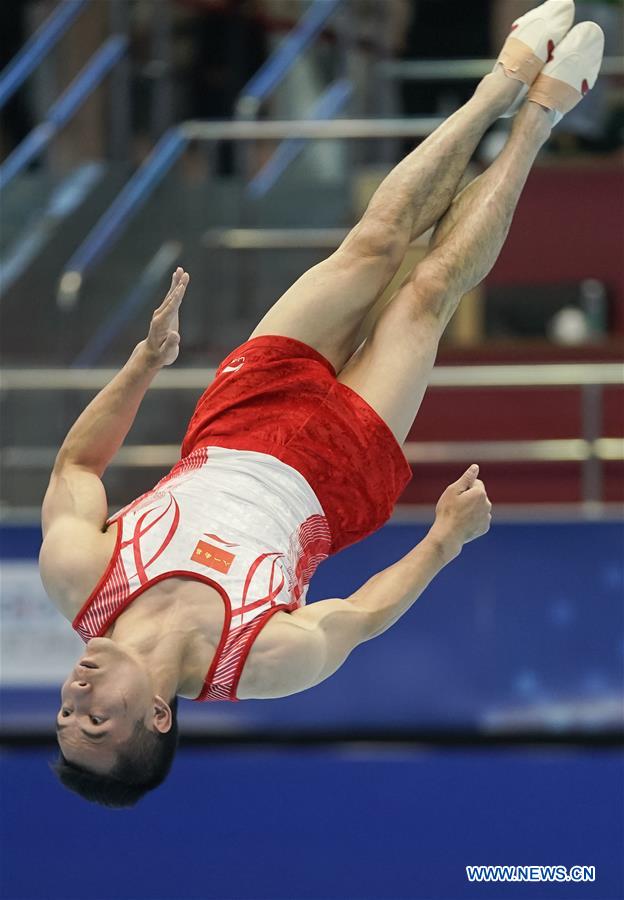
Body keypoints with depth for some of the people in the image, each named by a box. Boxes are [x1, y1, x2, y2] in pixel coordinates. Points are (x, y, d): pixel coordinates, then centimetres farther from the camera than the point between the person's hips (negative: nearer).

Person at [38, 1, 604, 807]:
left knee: (375, 243, 3)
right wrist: (449, 537, -17)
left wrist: (145, 360, -22)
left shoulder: (73, 581, -33)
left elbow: (74, 464, -13)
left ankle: (510, 77, 25)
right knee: (430, 289, 2)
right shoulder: (259, 664, -38)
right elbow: (370, 611, -19)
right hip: (334, 474, -3)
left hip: (225, 440, 3)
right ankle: (539, 112, 27)